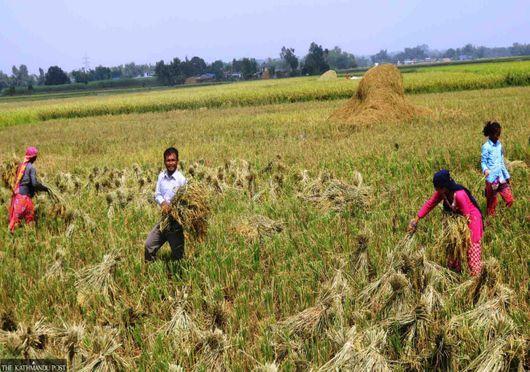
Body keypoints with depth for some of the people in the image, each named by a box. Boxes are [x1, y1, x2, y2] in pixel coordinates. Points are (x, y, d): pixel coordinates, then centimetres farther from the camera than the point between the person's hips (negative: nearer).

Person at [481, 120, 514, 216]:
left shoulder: (499, 145, 11)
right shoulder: (486, 147, -8)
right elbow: (483, 161, -7)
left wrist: (506, 175, 21)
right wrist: (485, 169, -28)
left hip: (502, 177, 6)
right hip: (492, 178, -6)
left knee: (509, 199, 0)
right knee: (491, 200, 3)